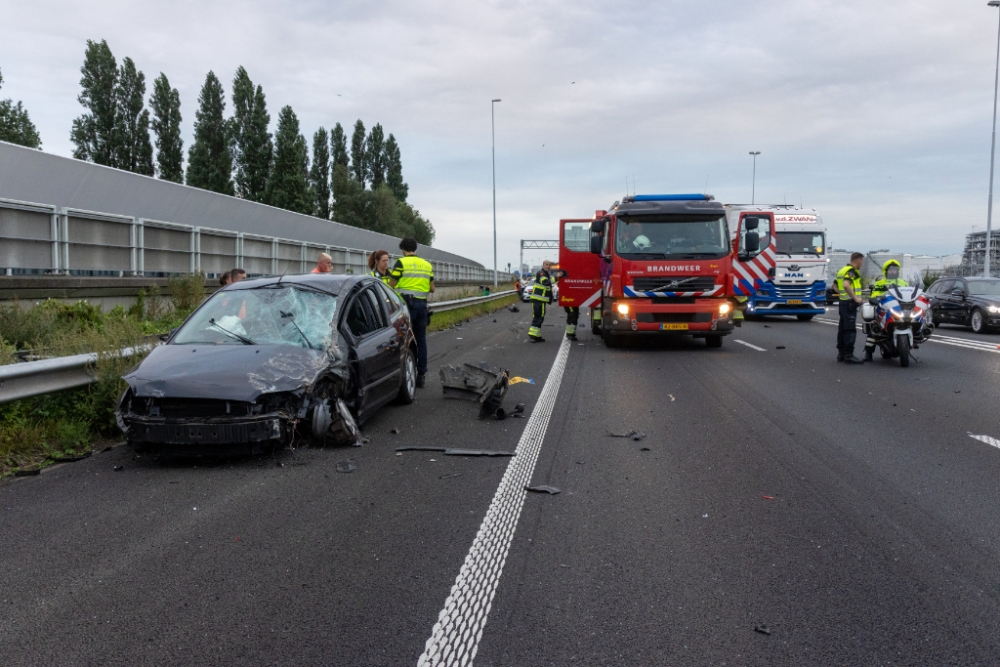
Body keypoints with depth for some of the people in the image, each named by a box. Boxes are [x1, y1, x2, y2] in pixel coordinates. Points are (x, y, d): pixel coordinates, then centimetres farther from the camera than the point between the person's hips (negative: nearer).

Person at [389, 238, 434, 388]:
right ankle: (421, 376, 11)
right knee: (421, 340, 9)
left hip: (406, 303, -5)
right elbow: (432, 288, 13)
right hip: (422, 304, 5)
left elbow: (391, 286, -5)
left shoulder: (401, 263, -5)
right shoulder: (427, 265, 12)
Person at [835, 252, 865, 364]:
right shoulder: (852, 271, -13)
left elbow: (835, 285, 26)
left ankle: (841, 353, 16)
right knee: (850, 329, -10)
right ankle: (849, 354, -12)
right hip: (850, 303, -10)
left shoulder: (842, 270, 16)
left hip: (843, 301, 10)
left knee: (842, 328, 12)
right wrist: (855, 297, -23)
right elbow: (846, 285, -29)